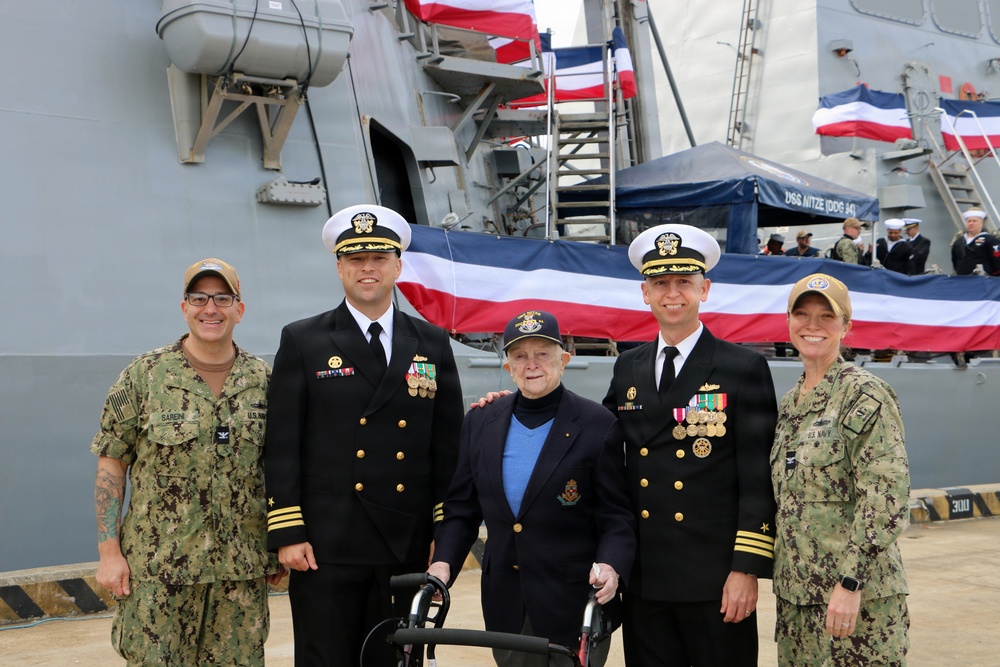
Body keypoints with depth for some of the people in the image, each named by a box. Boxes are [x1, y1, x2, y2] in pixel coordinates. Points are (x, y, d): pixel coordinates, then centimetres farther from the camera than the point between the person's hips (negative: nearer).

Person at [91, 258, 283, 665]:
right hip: (157, 569, -2)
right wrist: (109, 551, -5)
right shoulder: (143, 376, -2)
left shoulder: (265, 381, 5)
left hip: (242, 571, 2)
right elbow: (111, 466, -1)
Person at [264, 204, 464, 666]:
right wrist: (286, 533, -8)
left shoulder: (433, 344, 10)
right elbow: (282, 446, -1)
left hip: (409, 549, 2)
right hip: (326, 546, -2)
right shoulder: (302, 342, 3)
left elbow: (449, 445, 9)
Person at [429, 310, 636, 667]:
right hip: (505, 605, 4)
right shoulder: (480, 422, 5)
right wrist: (443, 561, -7)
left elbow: (616, 516, -7)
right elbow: (461, 508, 8)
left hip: (575, 605, -4)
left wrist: (610, 565, -25)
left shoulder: (598, 426, -6)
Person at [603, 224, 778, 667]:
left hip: (716, 581, -4)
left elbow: (759, 478, -6)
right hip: (643, 582, 4)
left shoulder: (745, 370, -3)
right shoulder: (627, 369, 10)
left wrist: (747, 568, -12)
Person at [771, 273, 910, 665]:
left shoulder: (864, 395, -10)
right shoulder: (790, 402, 12)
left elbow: (887, 498, -17)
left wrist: (850, 582, -20)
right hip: (795, 595, 7)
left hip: (856, 595, -7)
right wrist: (780, 576, 14)